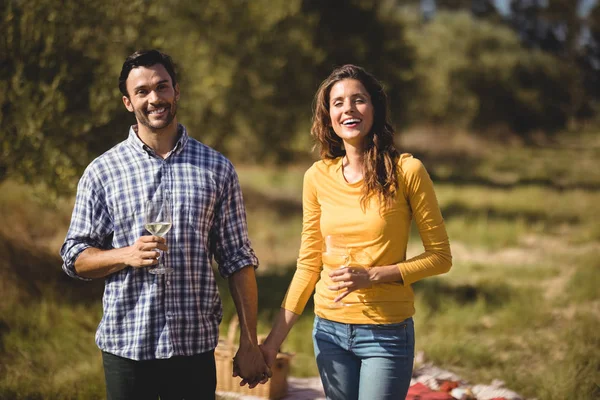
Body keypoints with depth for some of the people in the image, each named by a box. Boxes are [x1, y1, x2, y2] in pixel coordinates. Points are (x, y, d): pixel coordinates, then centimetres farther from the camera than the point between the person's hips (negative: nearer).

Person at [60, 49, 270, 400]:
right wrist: (127, 255, -15)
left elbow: (238, 260, 4)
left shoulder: (218, 170, 4)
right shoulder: (102, 172, 2)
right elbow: (75, 258, 4)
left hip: (196, 345, 1)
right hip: (126, 345, 0)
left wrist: (249, 343, 0)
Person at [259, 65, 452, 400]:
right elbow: (308, 266, 7)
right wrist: (275, 339, 4)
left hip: (386, 333, -3)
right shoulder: (318, 177, 2)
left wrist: (372, 275, -16)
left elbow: (441, 256, -5)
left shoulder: (407, 171, -9)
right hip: (330, 331, 3)